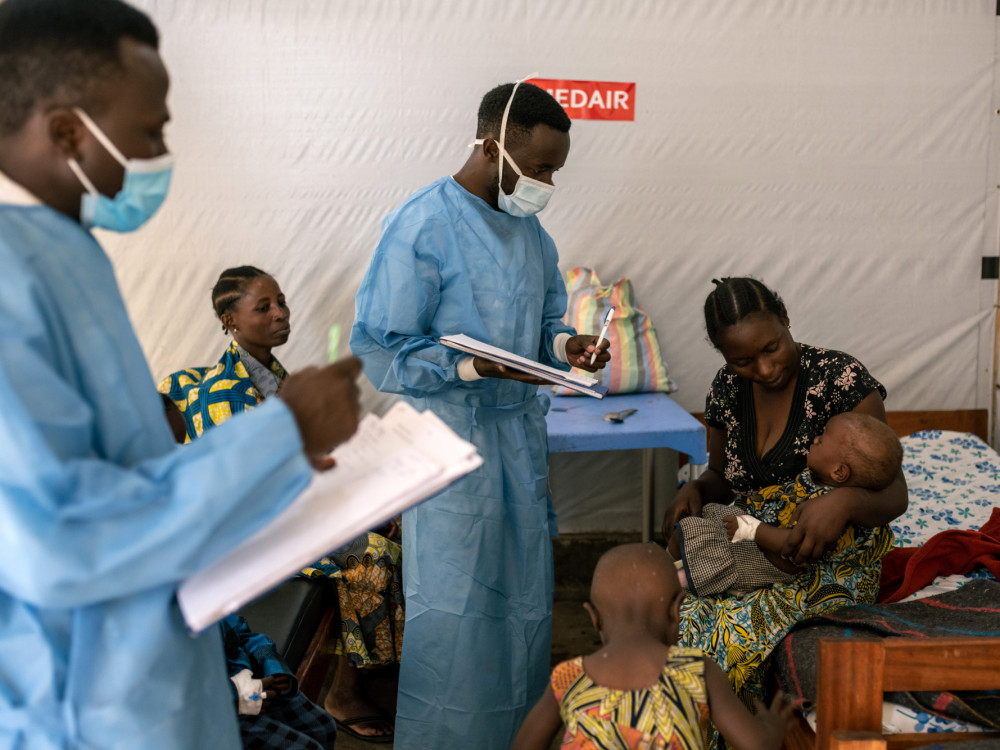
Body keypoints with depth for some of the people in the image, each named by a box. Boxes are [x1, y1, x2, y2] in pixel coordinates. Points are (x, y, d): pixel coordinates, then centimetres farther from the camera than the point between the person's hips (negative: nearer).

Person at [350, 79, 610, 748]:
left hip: (522, 430, 7)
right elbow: (378, 349, -16)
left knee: (526, 589, 15)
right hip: (453, 435, -7)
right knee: (453, 602, 0)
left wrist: (564, 346, -3)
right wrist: (473, 368, -27)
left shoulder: (529, 228, 9)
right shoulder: (421, 227, -15)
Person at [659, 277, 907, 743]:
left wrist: (846, 501, -37)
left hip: (831, 565, -5)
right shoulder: (727, 390, 2)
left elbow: (894, 494, -14)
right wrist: (696, 490, -6)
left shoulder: (842, 379, -14)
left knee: (728, 631, -30)